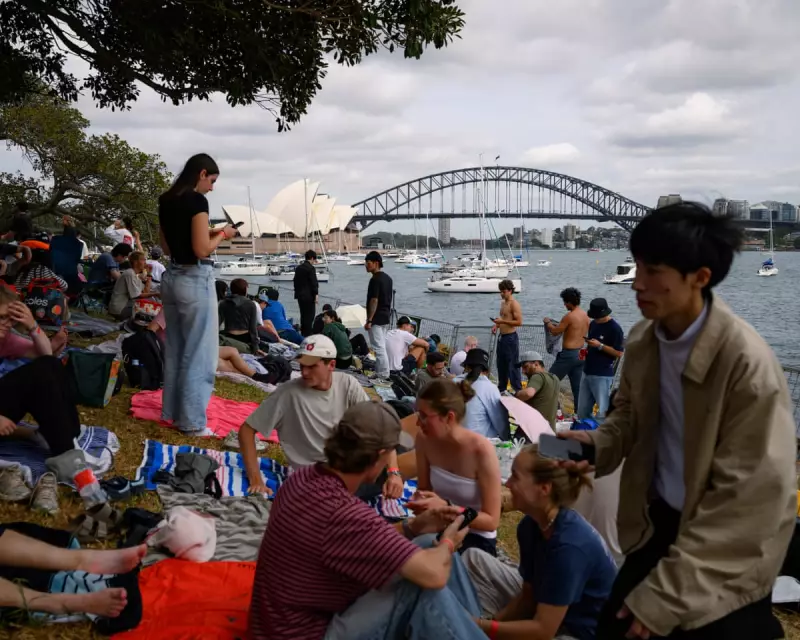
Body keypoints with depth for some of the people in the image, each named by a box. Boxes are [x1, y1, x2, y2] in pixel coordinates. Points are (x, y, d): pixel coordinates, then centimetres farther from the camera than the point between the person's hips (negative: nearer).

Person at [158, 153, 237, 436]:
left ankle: (172, 411, 27)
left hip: (172, 277, 9)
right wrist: (221, 235, -2)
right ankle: (192, 421, 4)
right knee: (199, 352, -1)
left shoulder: (166, 201, 11)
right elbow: (202, 249, -20)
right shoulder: (197, 201, -15)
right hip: (195, 280, -9)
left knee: (175, 349, 18)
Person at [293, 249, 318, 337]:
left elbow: (296, 281, 17)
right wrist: (316, 294, -11)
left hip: (300, 295, 8)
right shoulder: (311, 268, -13)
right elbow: (313, 282, -15)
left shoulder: (298, 267, 12)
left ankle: (303, 333, 17)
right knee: (310, 315, -4)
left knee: (303, 315, 14)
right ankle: (307, 334, -7)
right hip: (309, 296, -8)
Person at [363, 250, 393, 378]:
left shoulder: (375, 279, -18)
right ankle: (382, 373, 22)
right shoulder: (388, 278, 11)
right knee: (382, 346, 16)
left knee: (379, 348, -6)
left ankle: (383, 376, -5)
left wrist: (369, 320, -19)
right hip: (386, 316, 10)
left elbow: (374, 301, -21)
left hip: (377, 319, -10)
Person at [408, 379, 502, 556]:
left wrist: (446, 508, -29)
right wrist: (419, 500, -15)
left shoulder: (481, 451, -23)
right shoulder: (424, 439, -8)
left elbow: (491, 521, -17)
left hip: (477, 538, -5)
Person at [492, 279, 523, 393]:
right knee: (501, 365, 16)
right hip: (501, 337, 9)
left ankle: (517, 391, -3)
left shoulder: (514, 304, -13)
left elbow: (519, 322, -20)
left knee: (512, 366, -8)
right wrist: (497, 325, 7)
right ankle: (501, 388, 27)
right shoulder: (503, 303, 14)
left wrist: (502, 321, -22)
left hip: (510, 338, -9)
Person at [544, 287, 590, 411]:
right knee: (578, 387, 10)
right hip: (580, 354, 8)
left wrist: (548, 323, 10)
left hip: (568, 354, -8)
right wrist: (558, 325, 23)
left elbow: (555, 332, -9)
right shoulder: (585, 315, 7)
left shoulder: (569, 316, -17)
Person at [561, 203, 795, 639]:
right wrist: (597, 443, -11)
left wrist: (665, 596, -21)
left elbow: (746, 498, -23)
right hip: (658, 525, 6)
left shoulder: (748, 363, -26)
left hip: (724, 560, -6)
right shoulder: (642, 340, -6)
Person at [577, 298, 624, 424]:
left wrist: (600, 346, -19)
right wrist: (585, 351, 6)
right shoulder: (593, 324, 12)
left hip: (603, 375, -8)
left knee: (602, 411, -9)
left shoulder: (615, 328, -11)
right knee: (582, 411, 11)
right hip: (587, 372, 8)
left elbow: (619, 353, -13)